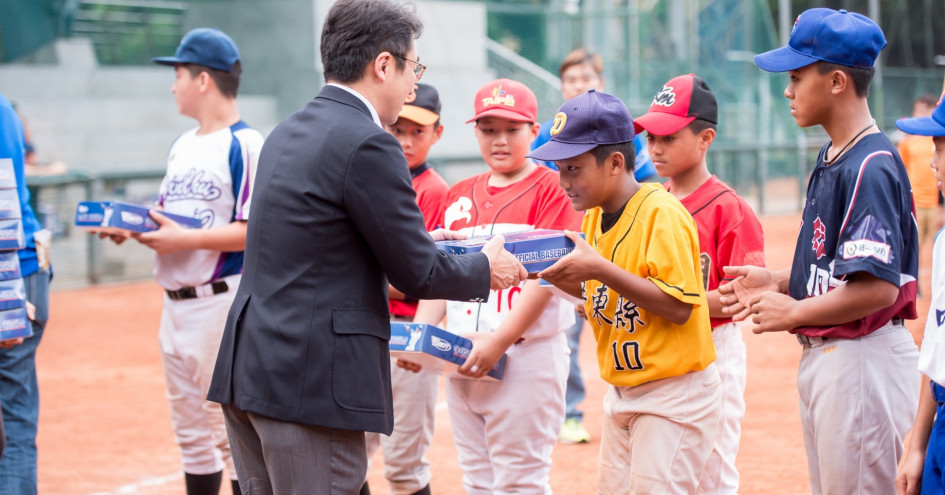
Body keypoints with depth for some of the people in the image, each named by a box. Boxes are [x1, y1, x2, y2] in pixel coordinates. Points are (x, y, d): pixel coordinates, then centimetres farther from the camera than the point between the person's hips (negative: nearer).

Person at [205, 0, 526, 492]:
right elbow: (417, 275, -9)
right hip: (310, 382, -9)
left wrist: (417, 242, 28)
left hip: (245, 373, 9)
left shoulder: (287, 132, 13)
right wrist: (486, 270, 9)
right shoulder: (368, 145, -14)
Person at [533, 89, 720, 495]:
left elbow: (677, 307, -24)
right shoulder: (595, 215, 7)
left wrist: (600, 268, -27)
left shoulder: (663, 214, -18)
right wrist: (556, 273, -2)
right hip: (622, 390, 9)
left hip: (675, 391, -9)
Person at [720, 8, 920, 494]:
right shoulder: (830, 158, 12)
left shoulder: (871, 166, -19)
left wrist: (794, 312, -16)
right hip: (821, 356, 11)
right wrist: (776, 281, 9)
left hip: (863, 359, -11)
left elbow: (878, 286, -25)